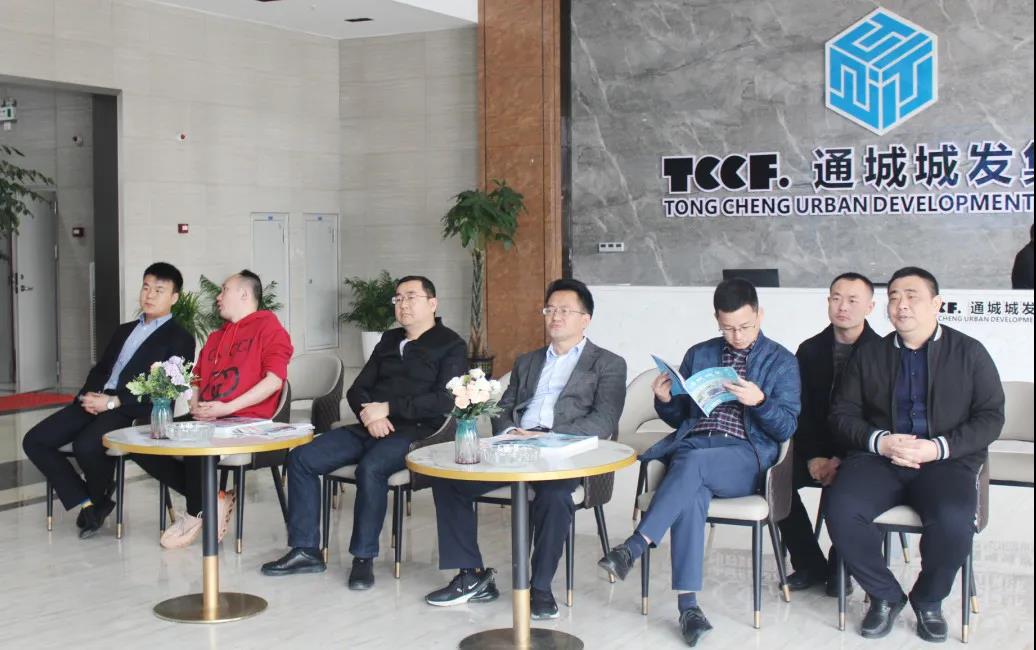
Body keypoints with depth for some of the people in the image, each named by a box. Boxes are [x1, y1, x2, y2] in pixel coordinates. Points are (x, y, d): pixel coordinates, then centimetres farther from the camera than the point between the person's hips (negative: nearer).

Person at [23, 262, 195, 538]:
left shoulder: (180, 339, 2)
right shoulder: (124, 330, 26)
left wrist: (114, 402, -16)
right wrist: (89, 394, -1)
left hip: (134, 411, -7)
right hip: (96, 403, 7)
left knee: (86, 445, -34)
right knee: (35, 440, -11)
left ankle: (99, 500, -2)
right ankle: (86, 503, -3)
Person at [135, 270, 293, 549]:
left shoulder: (267, 325, 3)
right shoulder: (215, 337, 28)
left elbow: (275, 378, -11)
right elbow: (197, 379, 29)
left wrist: (227, 408, -17)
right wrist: (195, 406, 4)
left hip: (245, 421, -8)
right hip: (206, 421, 8)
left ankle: (196, 513, -13)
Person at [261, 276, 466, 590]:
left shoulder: (450, 345, 2)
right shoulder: (389, 340, 22)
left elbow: (445, 400, -11)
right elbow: (357, 389, 19)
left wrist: (388, 408, -14)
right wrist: (369, 414, -5)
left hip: (412, 431, -7)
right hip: (371, 428, 7)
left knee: (370, 467, -36)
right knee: (301, 458, -9)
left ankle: (364, 558, -22)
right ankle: (305, 550, -6)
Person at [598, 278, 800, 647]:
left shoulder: (782, 362, 10)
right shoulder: (698, 355, 20)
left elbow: (786, 427, 2)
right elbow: (680, 418, 21)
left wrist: (759, 401, -17)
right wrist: (665, 401, -2)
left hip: (744, 456, -2)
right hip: (691, 444, 2)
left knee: (692, 462, -37)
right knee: (691, 491, -34)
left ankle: (635, 546, -37)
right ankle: (687, 604, -38)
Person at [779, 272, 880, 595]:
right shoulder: (810, 350, 8)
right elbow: (801, 411, 4)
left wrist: (842, 460, -20)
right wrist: (812, 457, -11)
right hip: (817, 449, 4)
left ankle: (839, 567, -4)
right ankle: (810, 564, -2)